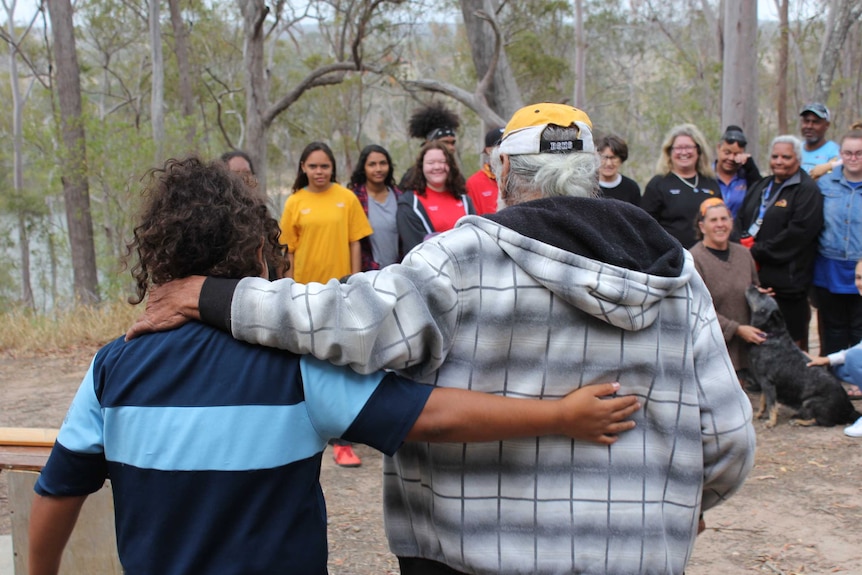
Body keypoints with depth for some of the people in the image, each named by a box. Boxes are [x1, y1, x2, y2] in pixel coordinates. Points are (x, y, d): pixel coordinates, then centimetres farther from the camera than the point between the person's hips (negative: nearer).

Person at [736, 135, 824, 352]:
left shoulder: (807, 190, -7)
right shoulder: (762, 186, 18)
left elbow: (798, 232, -18)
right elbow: (740, 219, 16)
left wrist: (758, 251, -16)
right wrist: (742, 243, -5)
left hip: (787, 280, -7)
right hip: (753, 277, 7)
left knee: (792, 340, 0)